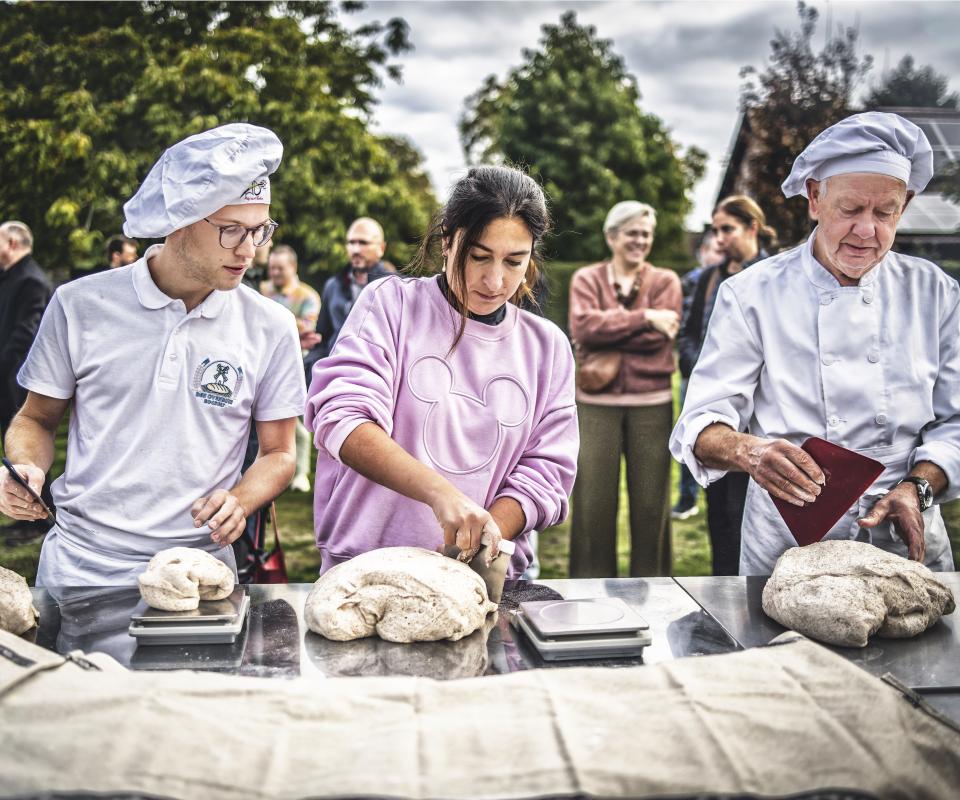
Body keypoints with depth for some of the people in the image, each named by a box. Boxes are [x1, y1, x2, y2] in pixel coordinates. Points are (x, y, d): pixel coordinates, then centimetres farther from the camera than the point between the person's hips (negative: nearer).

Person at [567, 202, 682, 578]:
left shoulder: (665, 281, 8)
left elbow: (657, 338, -8)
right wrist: (643, 317, -12)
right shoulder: (586, 279, 8)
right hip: (597, 403, 0)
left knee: (650, 498, 4)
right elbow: (583, 326, -11)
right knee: (594, 497, 1)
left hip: (651, 403, 0)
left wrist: (607, 329, -7)